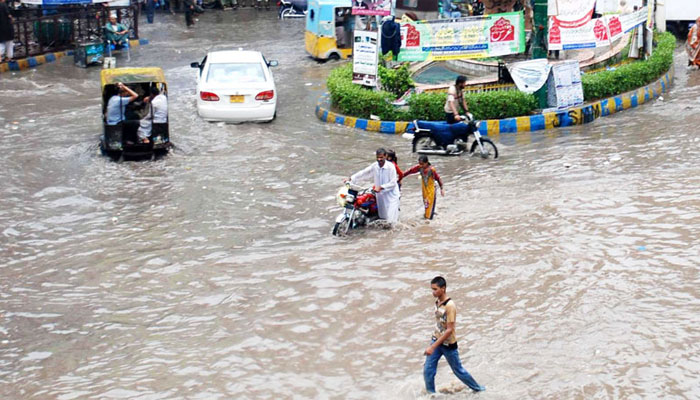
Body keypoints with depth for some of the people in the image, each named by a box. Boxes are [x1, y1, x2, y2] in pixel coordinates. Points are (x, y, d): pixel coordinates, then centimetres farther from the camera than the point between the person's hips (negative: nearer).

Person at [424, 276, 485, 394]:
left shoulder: (450, 306, -25)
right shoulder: (437, 302, 0)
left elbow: (449, 330, -27)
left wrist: (433, 347, -30)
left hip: (448, 344, -6)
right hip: (437, 340, 6)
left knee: (458, 370, 11)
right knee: (427, 371, -2)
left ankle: (479, 389, 33)